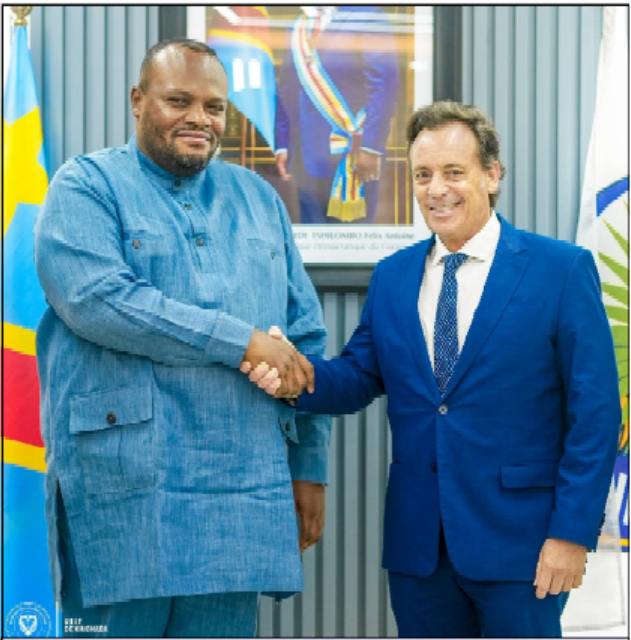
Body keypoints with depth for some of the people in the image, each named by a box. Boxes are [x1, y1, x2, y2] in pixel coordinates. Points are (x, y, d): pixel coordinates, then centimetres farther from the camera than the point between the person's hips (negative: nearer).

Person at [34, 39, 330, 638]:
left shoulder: (258, 199, 18)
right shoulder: (87, 185, 2)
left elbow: (306, 337, 19)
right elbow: (95, 297, -16)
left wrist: (310, 468, 13)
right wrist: (242, 342, -15)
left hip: (244, 496, 4)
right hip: (124, 490, -4)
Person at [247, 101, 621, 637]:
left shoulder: (562, 269, -4)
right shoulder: (392, 277, 10)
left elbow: (595, 412, -6)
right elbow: (357, 380, 7)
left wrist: (572, 532, -12)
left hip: (516, 539, -4)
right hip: (417, 543, 4)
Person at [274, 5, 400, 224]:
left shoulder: (365, 17, -3)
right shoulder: (298, 27, 16)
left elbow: (384, 85, -10)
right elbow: (286, 89, 18)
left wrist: (370, 147, -16)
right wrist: (281, 146, 10)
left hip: (349, 157, -6)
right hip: (306, 161, 6)